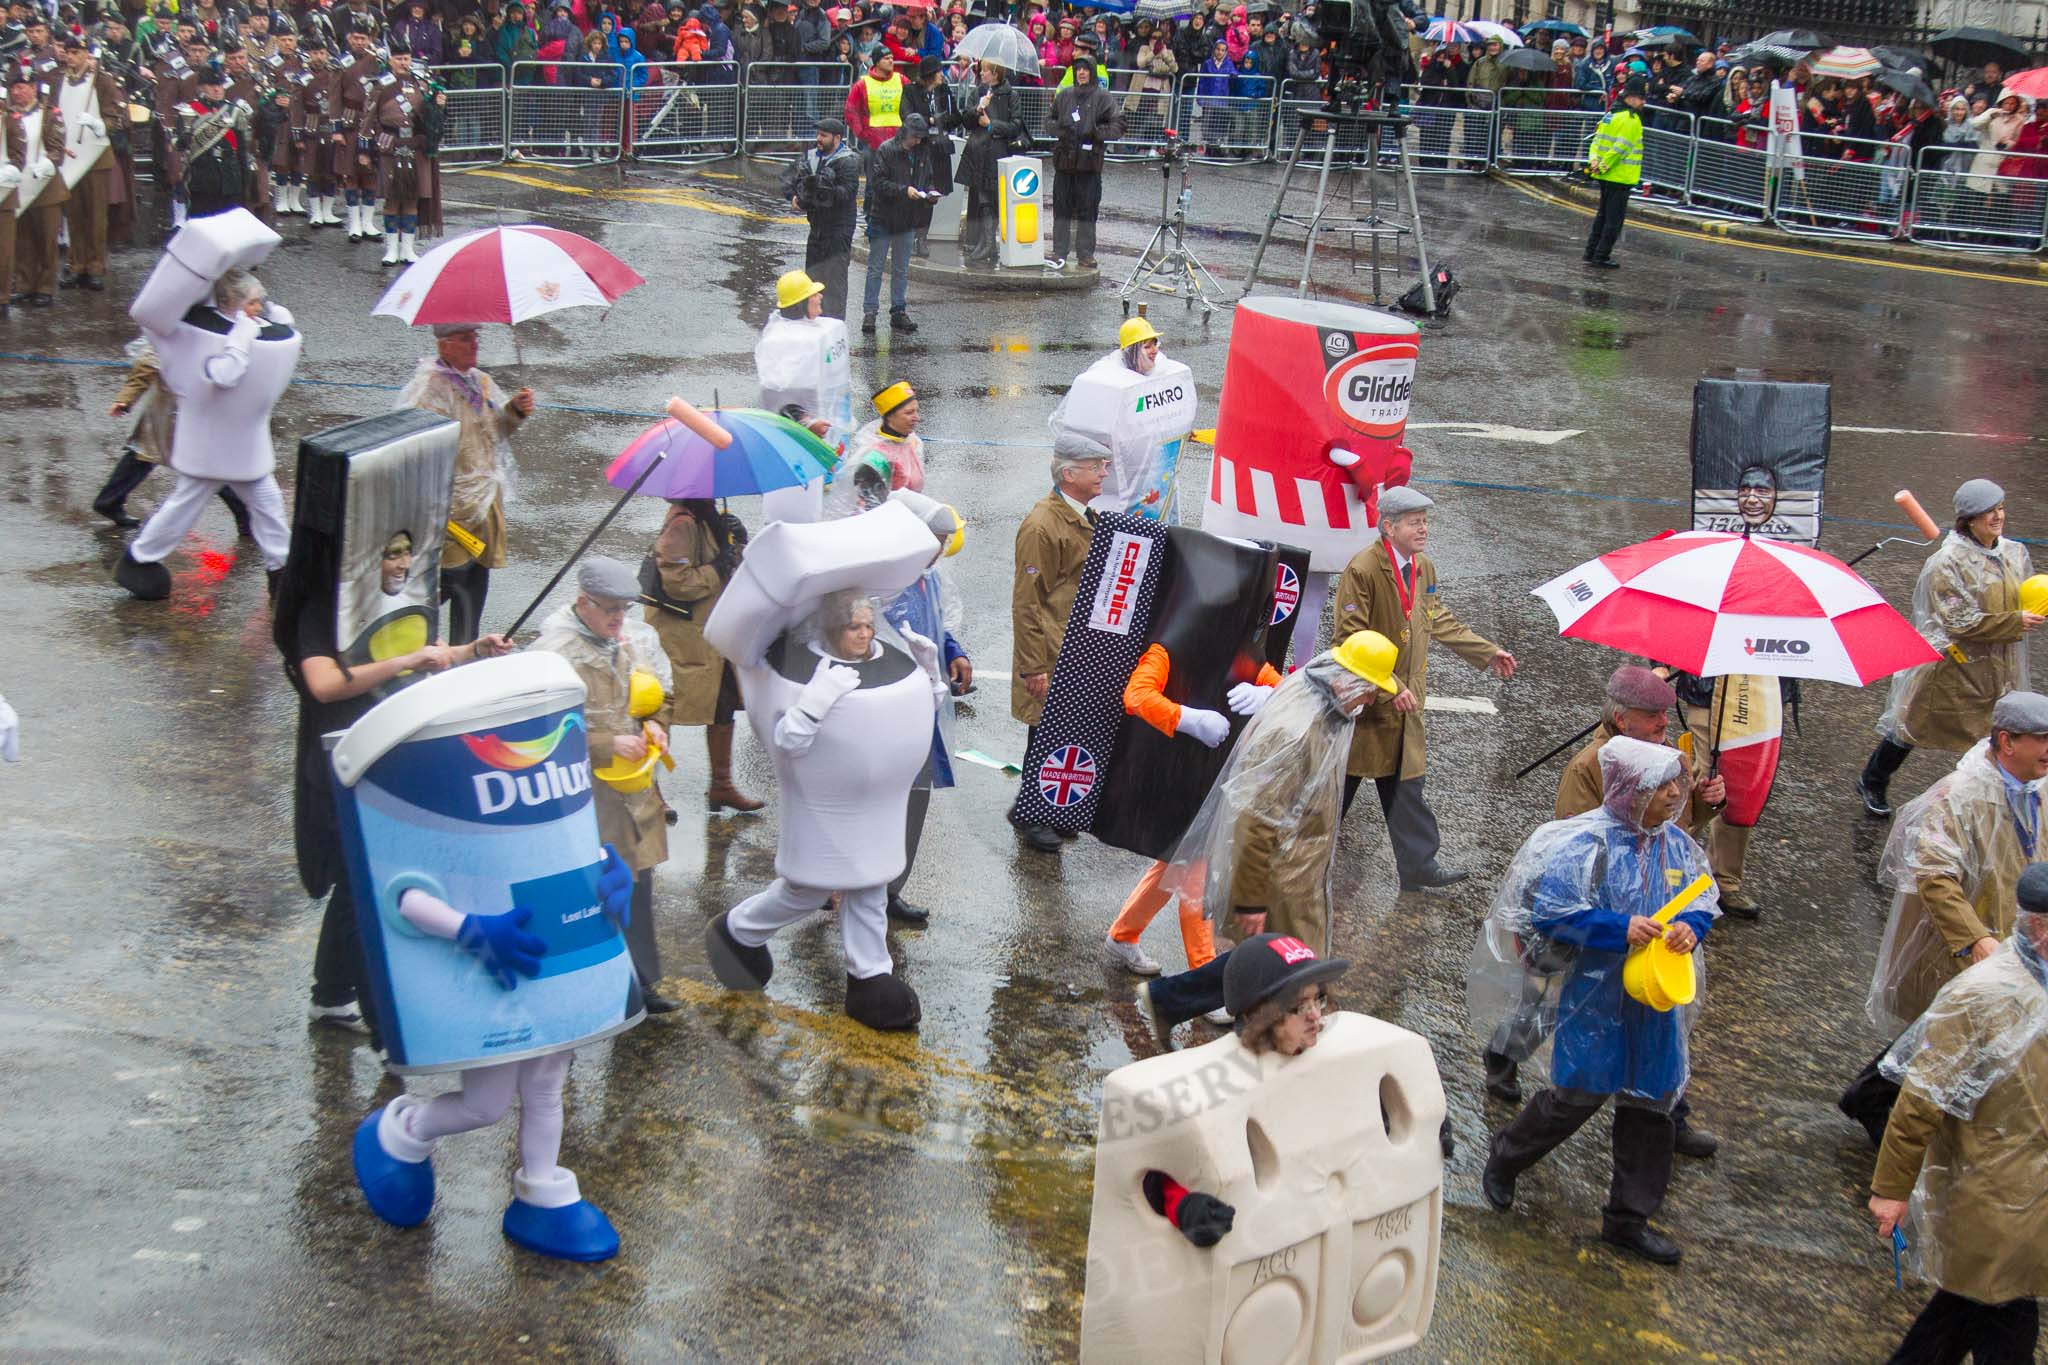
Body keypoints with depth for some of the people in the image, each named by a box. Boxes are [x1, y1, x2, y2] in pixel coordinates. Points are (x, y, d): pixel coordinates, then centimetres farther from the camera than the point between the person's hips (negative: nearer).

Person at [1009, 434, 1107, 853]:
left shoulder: (1087, 517, 12)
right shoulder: (1041, 526, -18)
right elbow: (1027, 600, -18)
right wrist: (1034, 666, -19)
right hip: (1054, 653, -9)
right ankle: (1030, 818, 12)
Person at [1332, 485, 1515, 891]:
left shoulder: (1424, 568, 6)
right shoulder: (1362, 570, -20)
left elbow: (1440, 621, 19)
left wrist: (1488, 653, 14)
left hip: (1404, 700, 7)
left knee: (1406, 783, 11)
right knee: (1341, 782, 7)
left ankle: (1419, 866, 16)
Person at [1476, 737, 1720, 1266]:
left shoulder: (1675, 842, 0)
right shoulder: (1586, 842, -18)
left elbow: (1704, 901, 8)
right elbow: (1550, 911, -19)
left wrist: (1690, 926, -16)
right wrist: (1620, 929, -26)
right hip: (1595, 997, -6)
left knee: (1651, 1101, 12)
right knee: (1578, 1095, 3)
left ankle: (1629, 1217, 27)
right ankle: (1504, 1158, 32)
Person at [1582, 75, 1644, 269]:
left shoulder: (1611, 114, 13)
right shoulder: (1631, 119, -15)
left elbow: (1598, 138, 9)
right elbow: (1620, 148, -20)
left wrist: (1594, 159, -4)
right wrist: (1603, 166, -14)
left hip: (1606, 176, 9)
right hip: (1620, 177, -9)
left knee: (1603, 215, 19)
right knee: (1614, 219, -2)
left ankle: (1592, 252, 23)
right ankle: (1601, 257, -2)